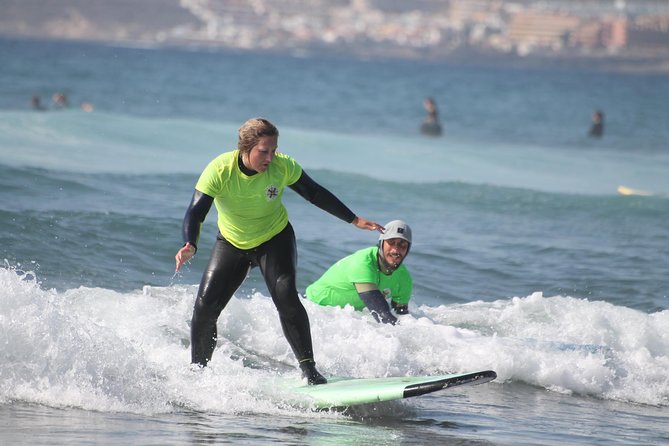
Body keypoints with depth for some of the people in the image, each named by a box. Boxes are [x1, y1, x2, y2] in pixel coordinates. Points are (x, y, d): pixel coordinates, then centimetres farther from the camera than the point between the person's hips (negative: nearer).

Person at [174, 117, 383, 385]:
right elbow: (196, 212, -31)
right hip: (231, 243, 1)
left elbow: (315, 194, -6)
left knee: (286, 298, -24)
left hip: (275, 240, -1)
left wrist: (354, 220, -2)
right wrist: (190, 246, -50)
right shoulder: (220, 170, -27)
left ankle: (308, 368, -15)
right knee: (205, 307, -7)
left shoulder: (283, 167, -22)